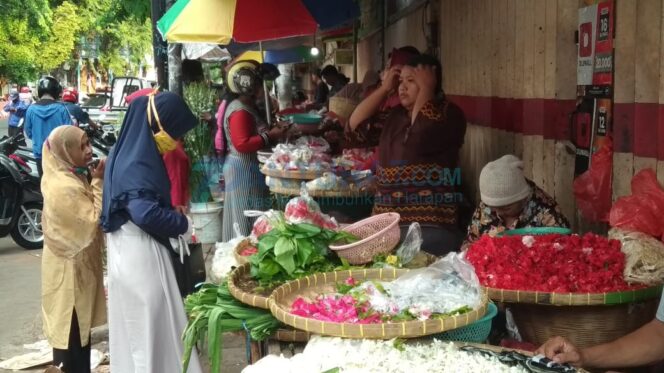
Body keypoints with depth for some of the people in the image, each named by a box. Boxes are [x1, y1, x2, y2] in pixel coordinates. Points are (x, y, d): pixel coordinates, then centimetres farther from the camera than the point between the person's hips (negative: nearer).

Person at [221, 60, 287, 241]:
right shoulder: (240, 111, -19)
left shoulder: (247, 107, 13)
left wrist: (272, 131, 11)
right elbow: (242, 144, -27)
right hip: (244, 170, -11)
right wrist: (270, 136, -22)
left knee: (247, 218, 15)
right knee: (246, 220, -4)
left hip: (246, 168, 11)